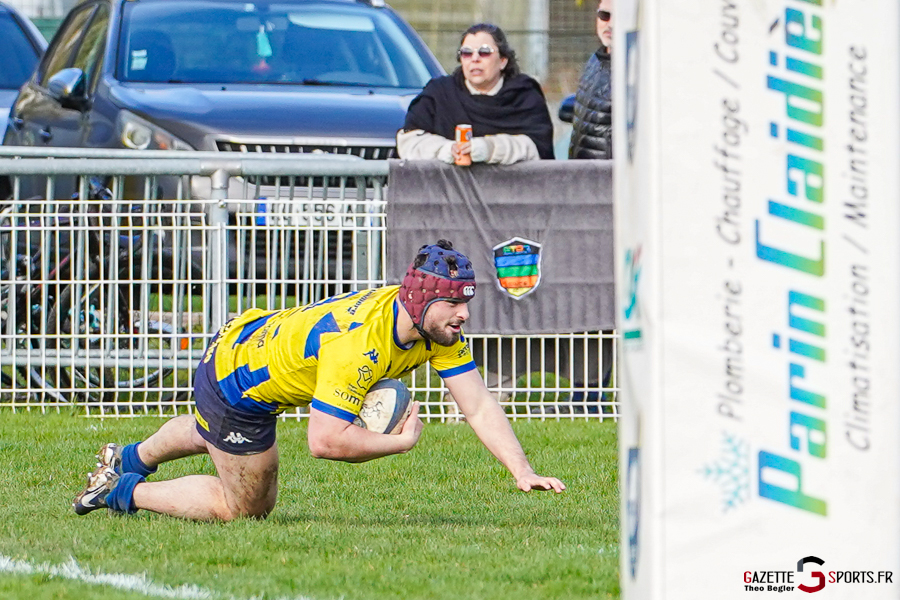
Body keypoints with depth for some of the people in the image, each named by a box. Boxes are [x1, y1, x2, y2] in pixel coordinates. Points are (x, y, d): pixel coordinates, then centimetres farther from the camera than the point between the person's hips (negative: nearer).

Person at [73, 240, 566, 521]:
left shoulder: (440, 326, -18)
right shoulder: (359, 341, -42)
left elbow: (478, 406, -18)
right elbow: (325, 441, -42)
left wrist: (523, 472, -29)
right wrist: (401, 442, -32)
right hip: (232, 378, -8)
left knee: (211, 433, 37)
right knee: (244, 508, 6)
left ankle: (131, 459, 62)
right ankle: (125, 491, 19)